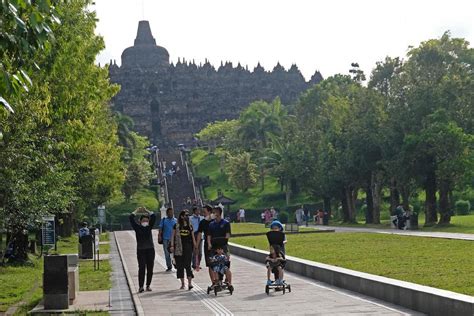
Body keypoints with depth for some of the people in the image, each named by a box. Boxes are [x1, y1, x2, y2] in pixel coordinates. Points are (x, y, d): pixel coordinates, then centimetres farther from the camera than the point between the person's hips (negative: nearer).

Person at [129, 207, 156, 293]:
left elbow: (154, 217, 3)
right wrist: (137, 211, 5)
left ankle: (148, 285, 14)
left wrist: (146, 211, 8)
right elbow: (131, 218, -5)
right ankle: (140, 286, -7)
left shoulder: (149, 227, 8)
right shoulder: (137, 228, 2)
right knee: (141, 268, -8)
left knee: (150, 269, 4)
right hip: (141, 250, -3)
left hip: (150, 250, 3)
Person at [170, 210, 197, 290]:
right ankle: (182, 283, 14)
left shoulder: (190, 226, 9)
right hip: (179, 247, 0)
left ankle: (190, 283, -13)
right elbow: (173, 236, 5)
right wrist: (172, 246, -4)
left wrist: (195, 245, 8)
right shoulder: (177, 226, 3)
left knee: (187, 264, -10)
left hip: (188, 247, 0)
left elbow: (193, 236, 13)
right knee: (180, 265, 4)